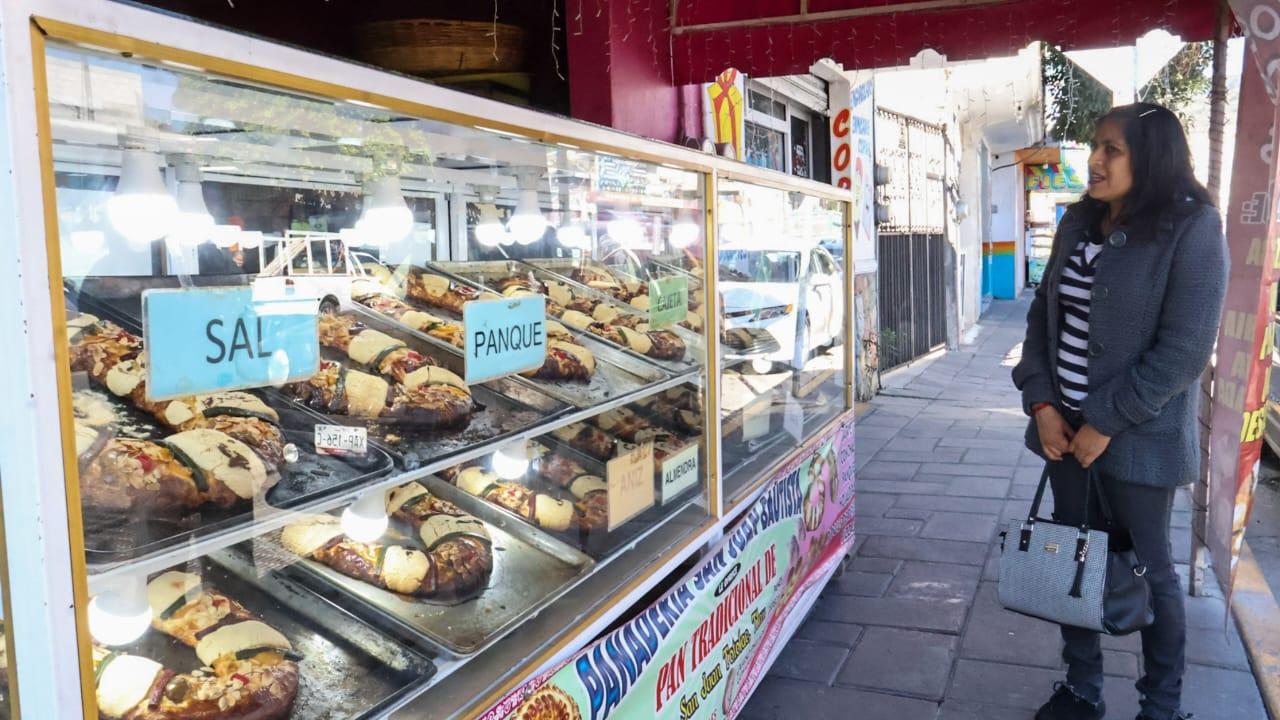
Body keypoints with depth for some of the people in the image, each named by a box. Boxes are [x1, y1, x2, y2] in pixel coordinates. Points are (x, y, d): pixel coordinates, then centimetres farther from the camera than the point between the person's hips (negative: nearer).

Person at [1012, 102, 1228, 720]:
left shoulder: (1191, 229, -12)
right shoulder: (1079, 223, 7)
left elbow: (1184, 349, -17)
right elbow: (1043, 314, 9)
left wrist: (1106, 424, -16)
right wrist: (1041, 402, -2)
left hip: (1139, 438, -5)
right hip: (1066, 428, 5)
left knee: (1146, 569, 9)